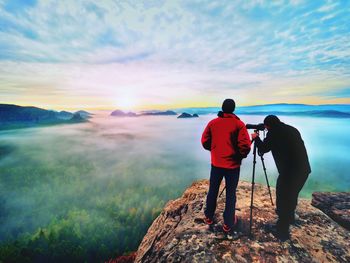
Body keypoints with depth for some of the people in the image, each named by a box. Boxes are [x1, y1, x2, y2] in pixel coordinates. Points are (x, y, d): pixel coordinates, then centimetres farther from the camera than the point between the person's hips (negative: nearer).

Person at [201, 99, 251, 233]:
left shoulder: (212, 123, -2)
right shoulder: (239, 124, -10)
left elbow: (205, 142, 1)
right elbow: (245, 146, -16)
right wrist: (241, 156, 4)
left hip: (216, 164, 3)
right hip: (232, 165, -2)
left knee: (213, 190, 19)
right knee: (230, 193, 13)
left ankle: (209, 217, 36)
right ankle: (228, 223, 25)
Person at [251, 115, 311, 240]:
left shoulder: (274, 132, -7)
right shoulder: (292, 129, 14)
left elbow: (262, 149, -1)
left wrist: (256, 138, 13)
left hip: (290, 171, -8)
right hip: (304, 168, 8)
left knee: (283, 199, 6)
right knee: (292, 195, 27)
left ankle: (282, 230, 15)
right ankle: (290, 217, 47)